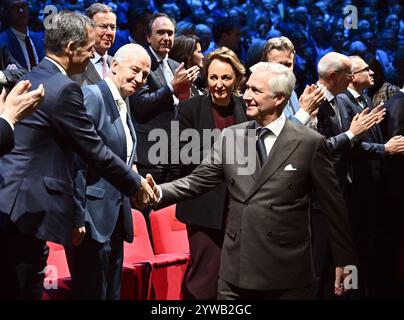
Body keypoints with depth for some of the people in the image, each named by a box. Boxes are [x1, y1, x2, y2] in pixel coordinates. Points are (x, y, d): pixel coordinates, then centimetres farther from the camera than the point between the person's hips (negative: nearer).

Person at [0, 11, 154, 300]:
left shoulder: (28, 80, 15)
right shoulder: (64, 89, -13)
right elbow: (95, 152, -9)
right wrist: (136, 183, 7)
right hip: (27, 210, -9)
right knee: (25, 291, -2)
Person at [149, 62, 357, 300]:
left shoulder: (310, 143, -4)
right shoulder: (231, 136, 7)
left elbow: (334, 204, 0)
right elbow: (198, 181, 5)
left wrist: (345, 261, 2)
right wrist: (159, 192, -14)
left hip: (286, 273, -3)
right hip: (236, 270, 3)